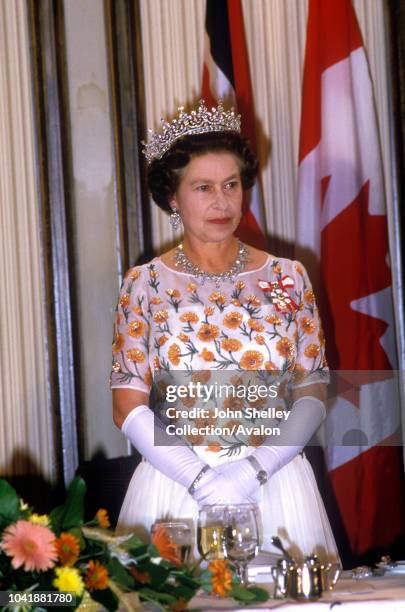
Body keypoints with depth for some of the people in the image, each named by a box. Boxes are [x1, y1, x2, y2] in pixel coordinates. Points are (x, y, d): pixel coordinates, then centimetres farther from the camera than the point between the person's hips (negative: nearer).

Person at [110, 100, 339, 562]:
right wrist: (200, 479, -14)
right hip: (175, 485, -1)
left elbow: (312, 394, 3)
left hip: (276, 484, 1)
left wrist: (254, 470, -12)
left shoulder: (288, 278, 6)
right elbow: (128, 406, -2)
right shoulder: (145, 284, 3)